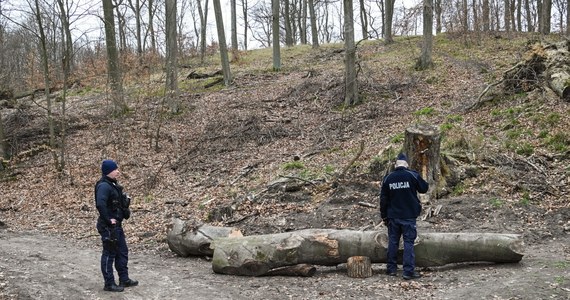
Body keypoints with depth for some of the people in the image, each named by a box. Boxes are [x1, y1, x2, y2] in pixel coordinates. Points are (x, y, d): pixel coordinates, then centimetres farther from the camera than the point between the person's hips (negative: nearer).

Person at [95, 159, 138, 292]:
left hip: (117, 225, 10)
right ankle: (109, 284, 10)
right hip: (108, 226, -10)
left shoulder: (113, 184, 11)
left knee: (122, 252, 16)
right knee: (109, 253, 0)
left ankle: (124, 279, 26)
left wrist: (125, 199, 2)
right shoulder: (104, 186, -19)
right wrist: (108, 220, -25)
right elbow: (100, 204, -33)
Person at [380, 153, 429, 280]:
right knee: (409, 242, 0)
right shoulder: (413, 175, -9)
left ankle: (391, 268, 19)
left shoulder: (388, 178, 1)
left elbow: (383, 199, 6)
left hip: (393, 217, 3)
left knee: (393, 241, 12)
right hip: (409, 216, -3)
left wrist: (384, 216, 14)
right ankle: (409, 271, -3)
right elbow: (424, 188, 4)